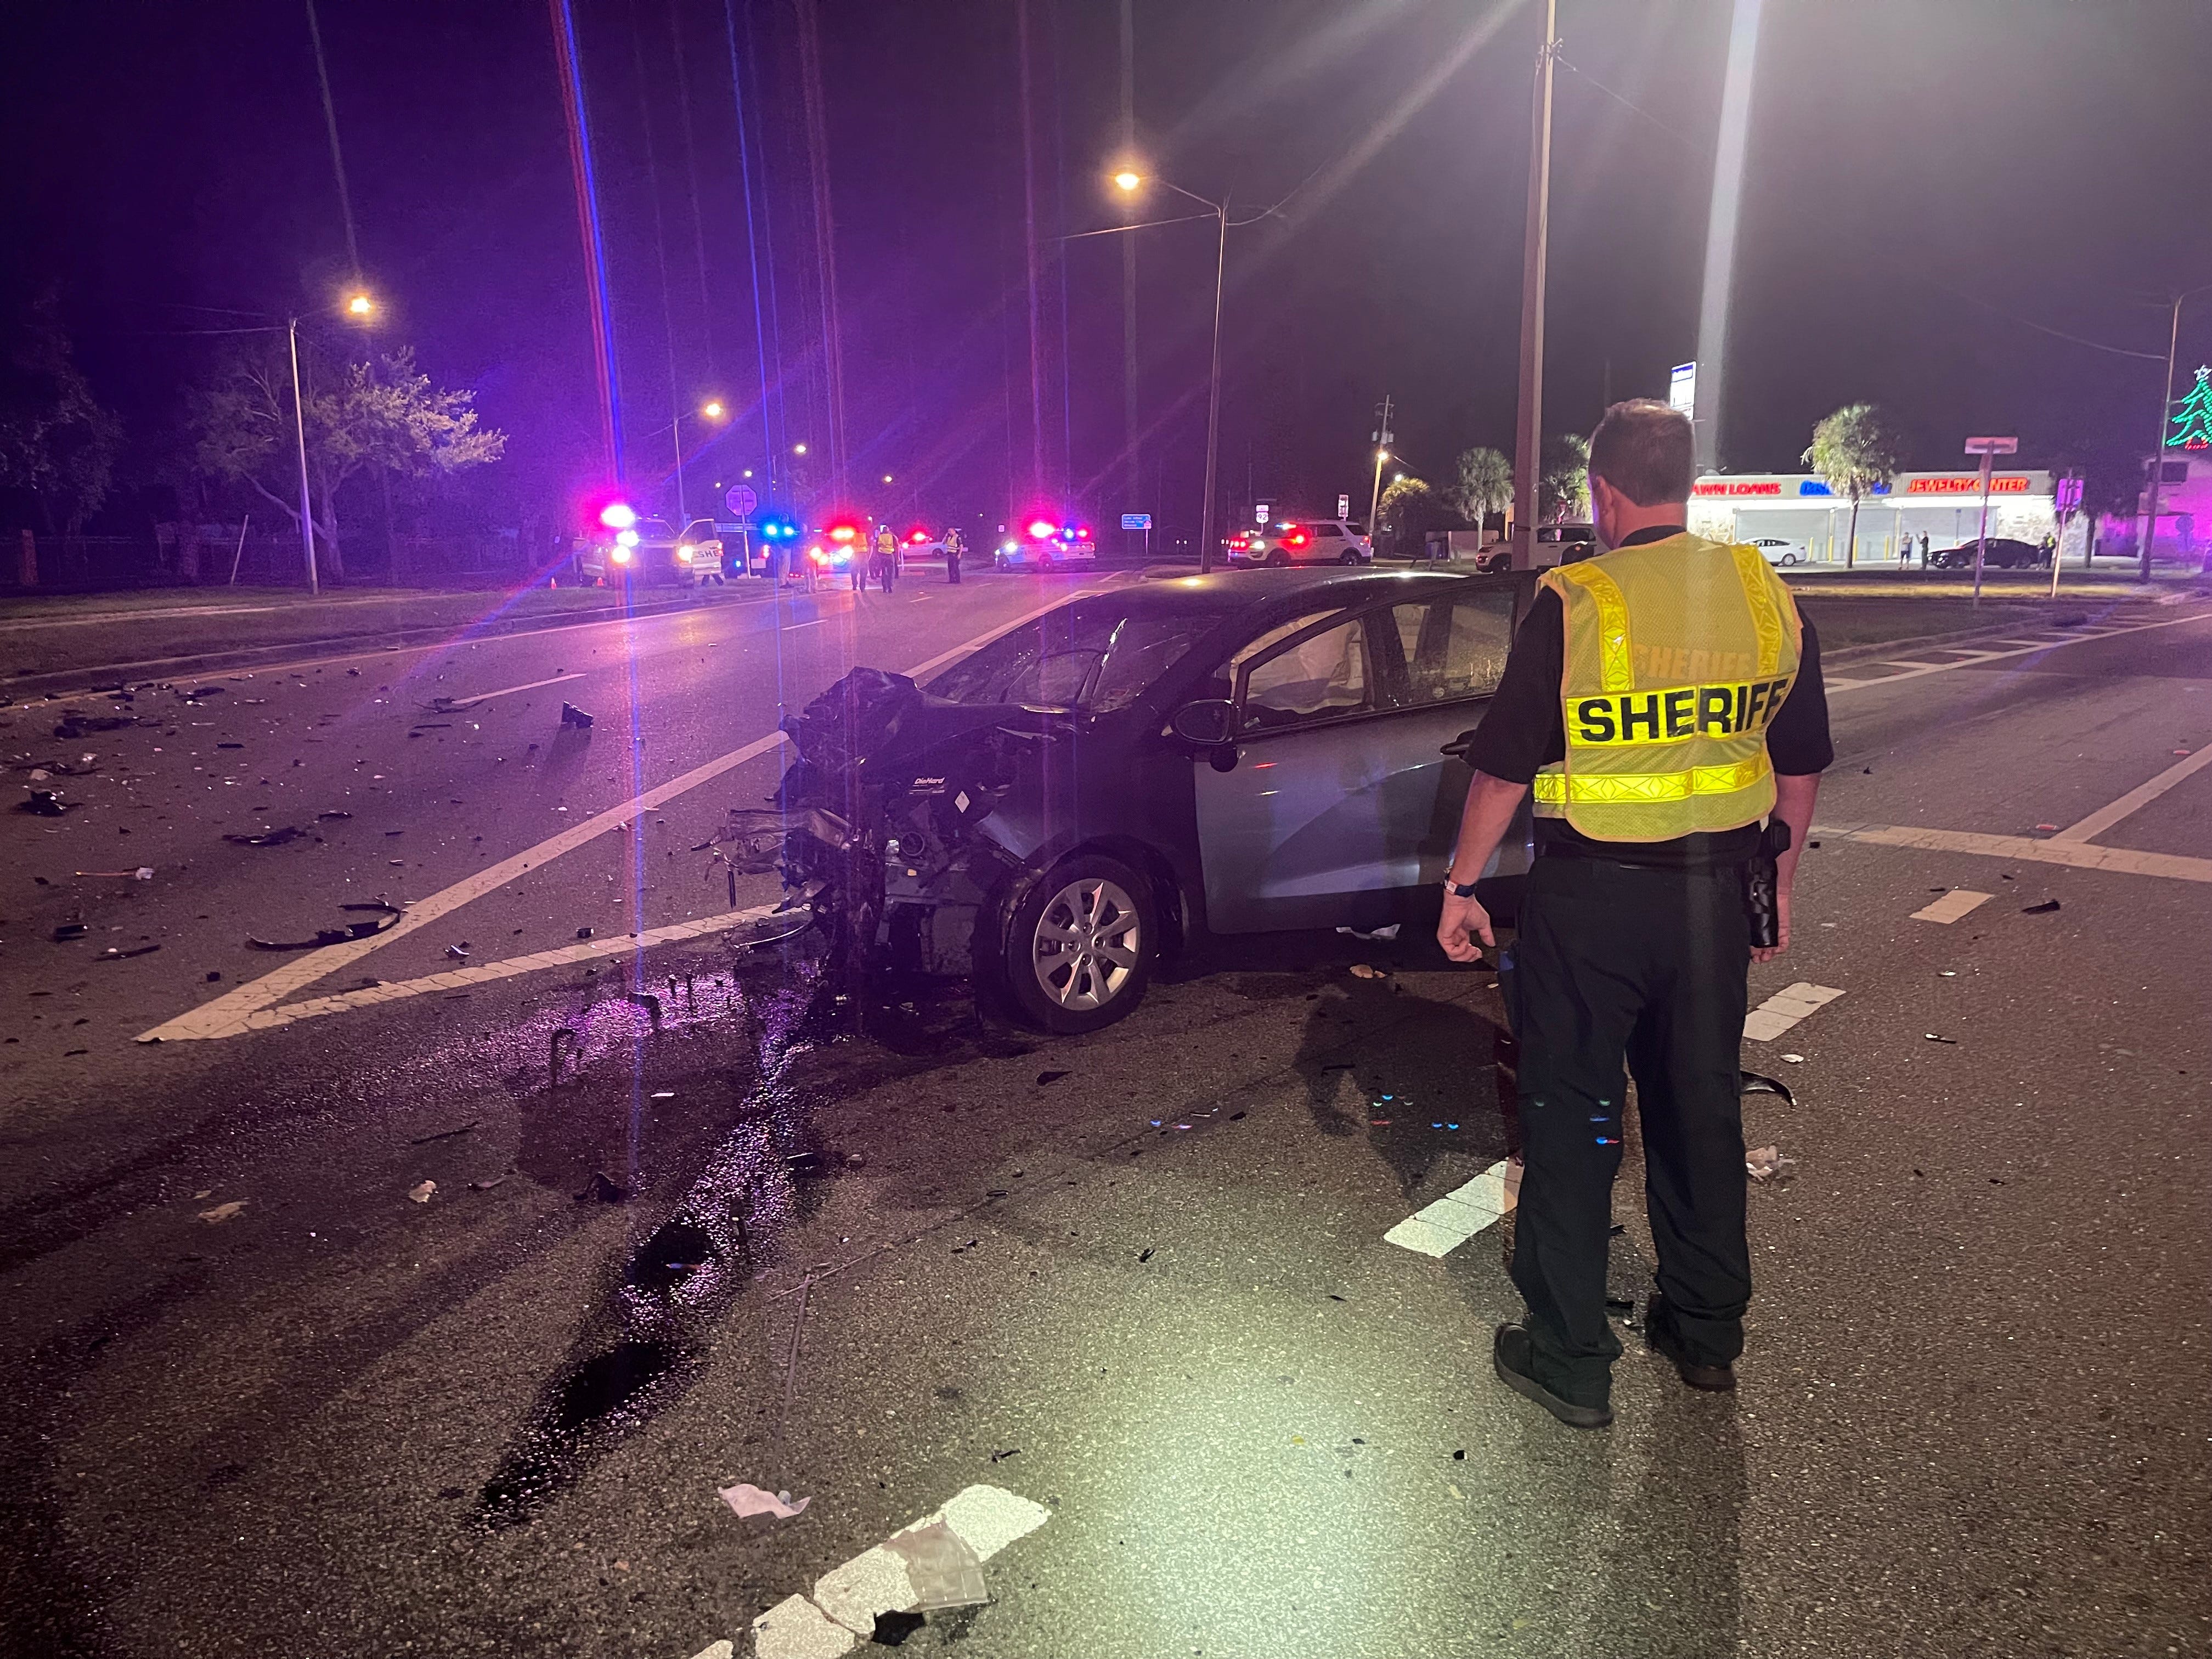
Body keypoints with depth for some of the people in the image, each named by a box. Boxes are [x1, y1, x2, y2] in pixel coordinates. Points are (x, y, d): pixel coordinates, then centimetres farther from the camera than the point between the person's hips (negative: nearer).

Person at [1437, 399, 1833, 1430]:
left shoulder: (1573, 604, -13)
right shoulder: (1768, 596, 3)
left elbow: (1504, 765, -11)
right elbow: (1800, 764, 10)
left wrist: (1461, 886, -1)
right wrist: (1778, 883, 21)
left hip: (1591, 896, -5)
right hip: (1715, 893, 5)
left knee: (1570, 1120, 7)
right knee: (1700, 1111, 18)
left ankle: (1571, 1357, 17)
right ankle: (1707, 1332, 34)